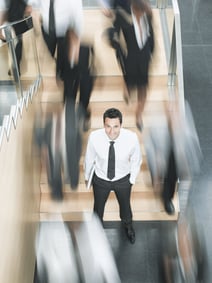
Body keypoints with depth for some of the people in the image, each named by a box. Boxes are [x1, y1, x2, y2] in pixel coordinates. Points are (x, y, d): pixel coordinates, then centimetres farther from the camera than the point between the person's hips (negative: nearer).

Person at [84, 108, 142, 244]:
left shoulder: (132, 138, -33)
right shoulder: (94, 137, -32)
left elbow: (136, 160, -12)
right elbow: (89, 158, -11)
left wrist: (132, 179, 0)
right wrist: (87, 175, 6)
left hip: (123, 180, 0)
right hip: (101, 179, 0)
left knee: (125, 205, 30)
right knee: (98, 206, 27)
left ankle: (128, 225, 65)